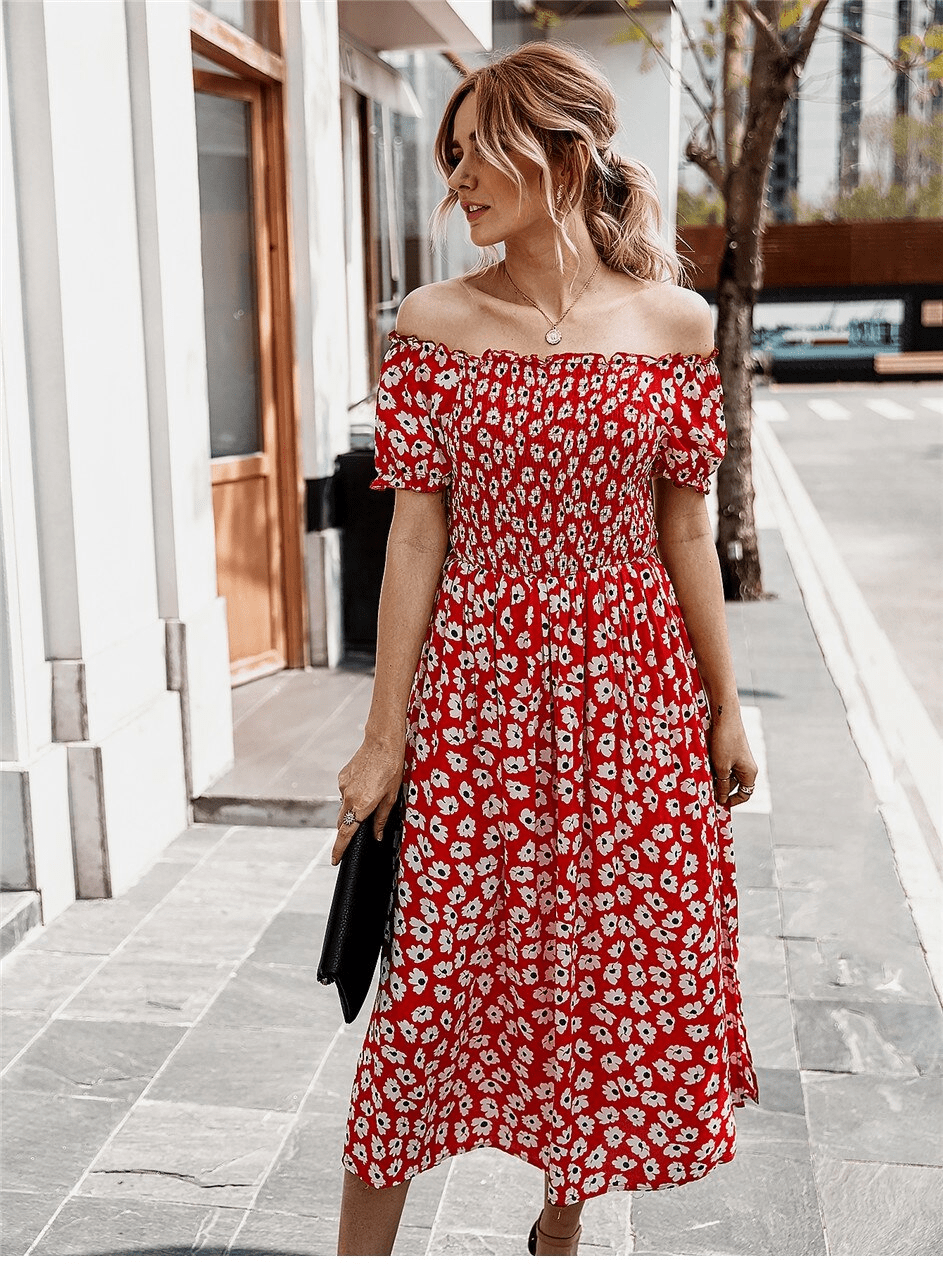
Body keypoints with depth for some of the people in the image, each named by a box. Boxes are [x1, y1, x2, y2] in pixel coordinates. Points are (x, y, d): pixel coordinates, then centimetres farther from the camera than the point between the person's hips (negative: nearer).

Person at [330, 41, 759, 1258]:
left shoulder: (675, 323, -1)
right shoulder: (435, 322, -3)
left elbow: (685, 530, 5)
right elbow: (417, 533, -4)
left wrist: (725, 705, 6)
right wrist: (383, 736, -5)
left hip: (632, 683, 2)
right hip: (477, 678, -1)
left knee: (613, 971, 12)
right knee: (434, 973, 3)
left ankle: (560, 1225, 36)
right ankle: (360, 1244, 23)